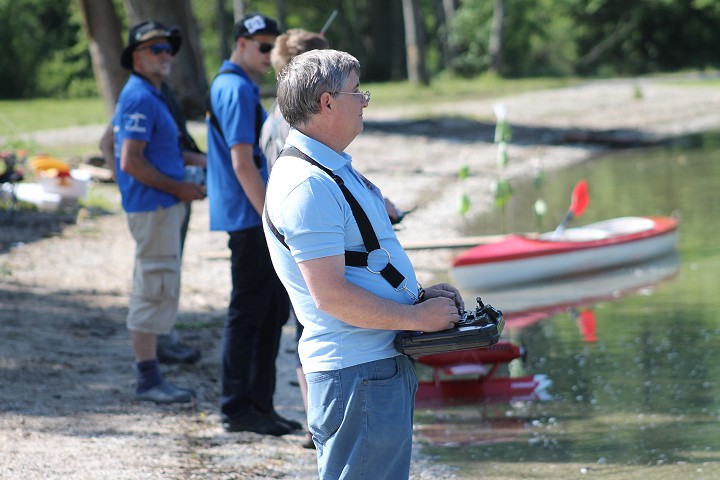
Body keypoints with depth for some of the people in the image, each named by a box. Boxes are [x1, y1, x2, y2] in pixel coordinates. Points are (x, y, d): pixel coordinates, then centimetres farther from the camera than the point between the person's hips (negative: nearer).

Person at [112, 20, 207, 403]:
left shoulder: (149, 96, 17)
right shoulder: (140, 98, -16)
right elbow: (131, 162, -22)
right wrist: (179, 189, -16)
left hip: (161, 206, 11)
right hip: (153, 209, -11)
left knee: (152, 292, 14)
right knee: (156, 289, -9)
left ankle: (149, 377, 20)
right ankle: (148, 380, -7)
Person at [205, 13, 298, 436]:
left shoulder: (230, 86, 18)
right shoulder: (238, 90, -14)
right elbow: (242, 163, -21)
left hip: (256, 220, 10)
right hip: (249, 220, -10)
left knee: (274, 310, 13)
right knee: (247, 313, -5)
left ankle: (260, 405, 17)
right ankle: (237, 408, 0)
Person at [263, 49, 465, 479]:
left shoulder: (334, 170, 17)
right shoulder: (307, 185, -18)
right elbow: (331, 295, -23)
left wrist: (420, 296, 10)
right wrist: (417, 317, -16)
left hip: (385, 363, 11)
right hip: (358, 374, -11)